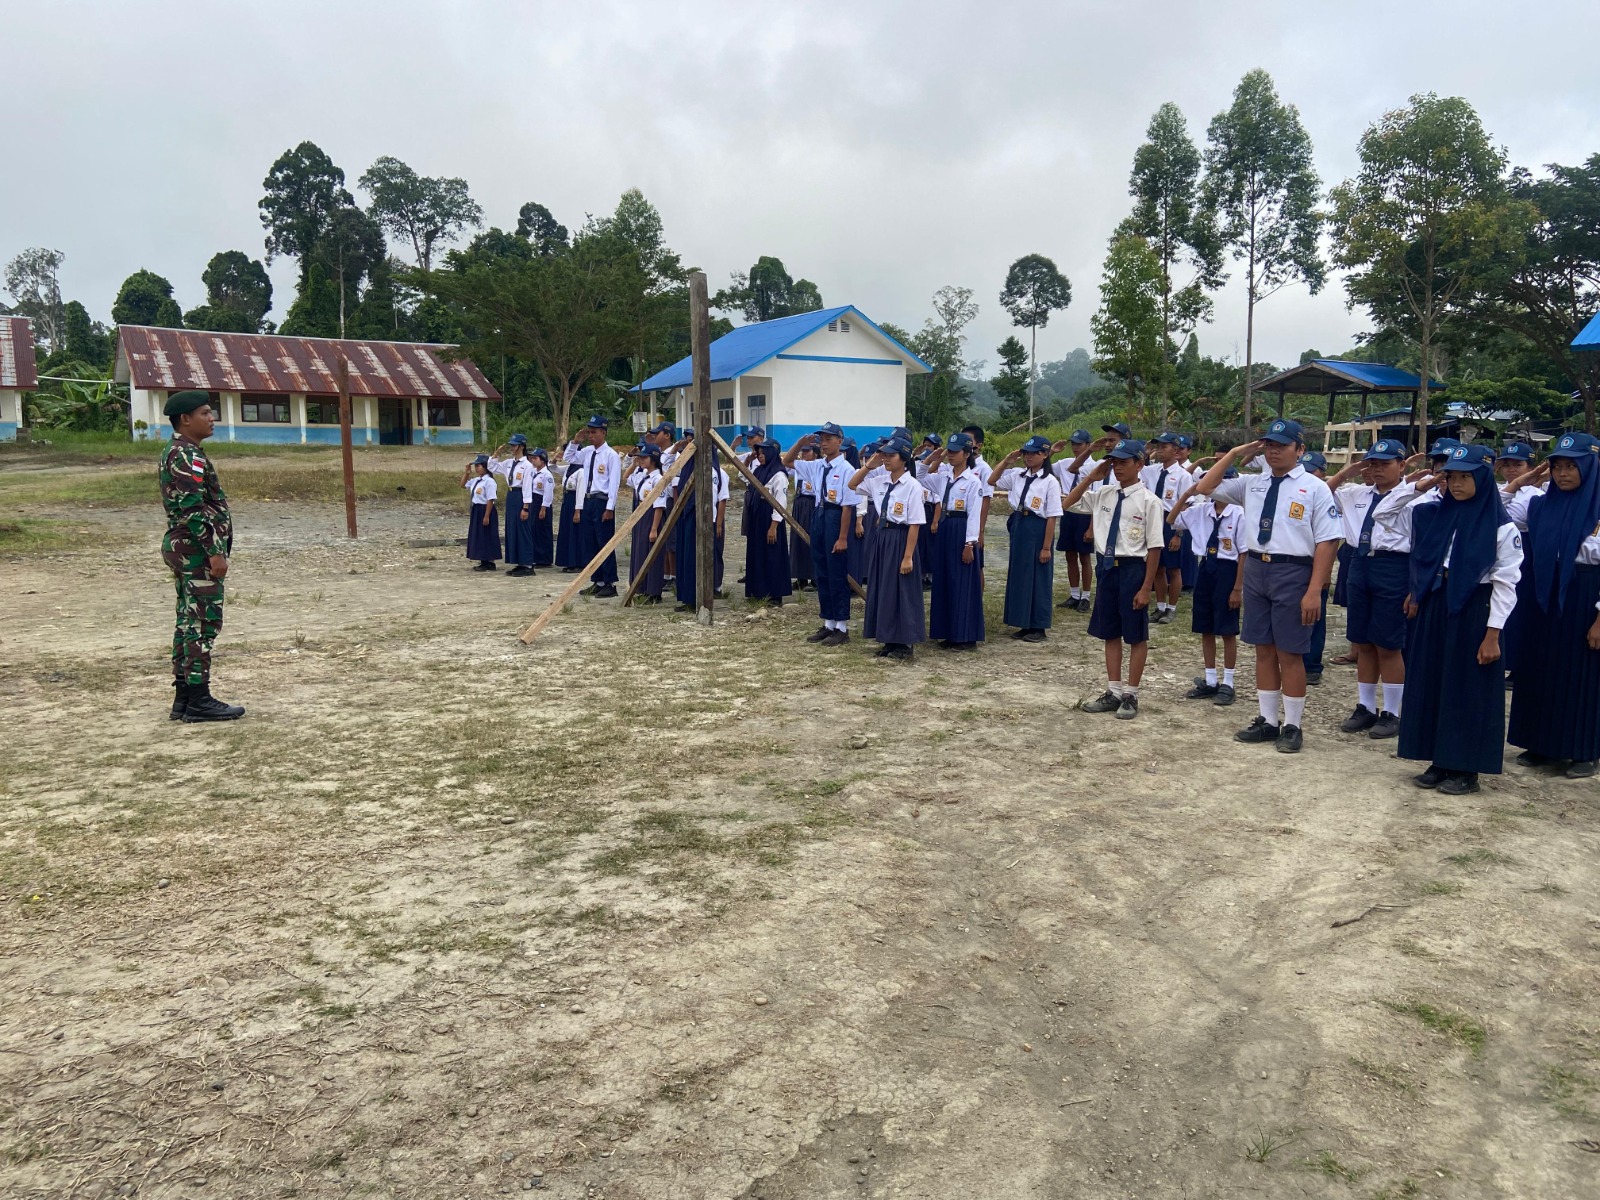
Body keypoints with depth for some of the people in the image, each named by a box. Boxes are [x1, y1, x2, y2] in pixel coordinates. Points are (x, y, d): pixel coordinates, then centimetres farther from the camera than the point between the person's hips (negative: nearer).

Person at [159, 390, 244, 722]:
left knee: (188, 622, 12)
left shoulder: (175, 453, 18)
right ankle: (198, 701, -4)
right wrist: (215, 551, -21)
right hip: (196, 549, -11)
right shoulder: (188, 456, -16)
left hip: (180, 547, 11)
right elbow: (193, 509, -22)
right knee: (203, 623, -7)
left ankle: (183, 698, 16)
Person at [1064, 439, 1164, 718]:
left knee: (1136, 636, 7)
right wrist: (1092, 477, 1)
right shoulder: (1104, 494, 4)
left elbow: (1154, 547, -12)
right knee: (1110, 632, 14)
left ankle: (1131, 695, 19)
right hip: (1107, 567, 6)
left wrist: (1146, 588, -14)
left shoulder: (1149, 501, -12)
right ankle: (1113, 691, 26)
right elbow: (1069, 502, 14)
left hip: (1133, 569, -6)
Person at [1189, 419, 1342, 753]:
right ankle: (1268, 721, 25)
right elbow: (1205, 488, 13)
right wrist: (1234, 454, 2)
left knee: (1289, 653, 2)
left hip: (1292, 573, -5)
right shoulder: (1252, 484, 9)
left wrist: (1314, 591, -15)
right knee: (1264, 649, 13)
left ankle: (1292, 726, 17)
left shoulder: (1315, 488, -6)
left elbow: (1326, 542, -9)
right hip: (1255, 569, 5)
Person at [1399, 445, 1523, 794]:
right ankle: (1440, 762, 19)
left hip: (1473, 612, -5)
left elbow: (1505, 583, -10)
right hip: (1434, 608, 5)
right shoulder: (1435, 515, 7)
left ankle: (1466, 768, 11)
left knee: (1469, 689, 1)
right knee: (1431, 683, 8)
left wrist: (1492, 634, -13)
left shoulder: (1501, 527, -7)